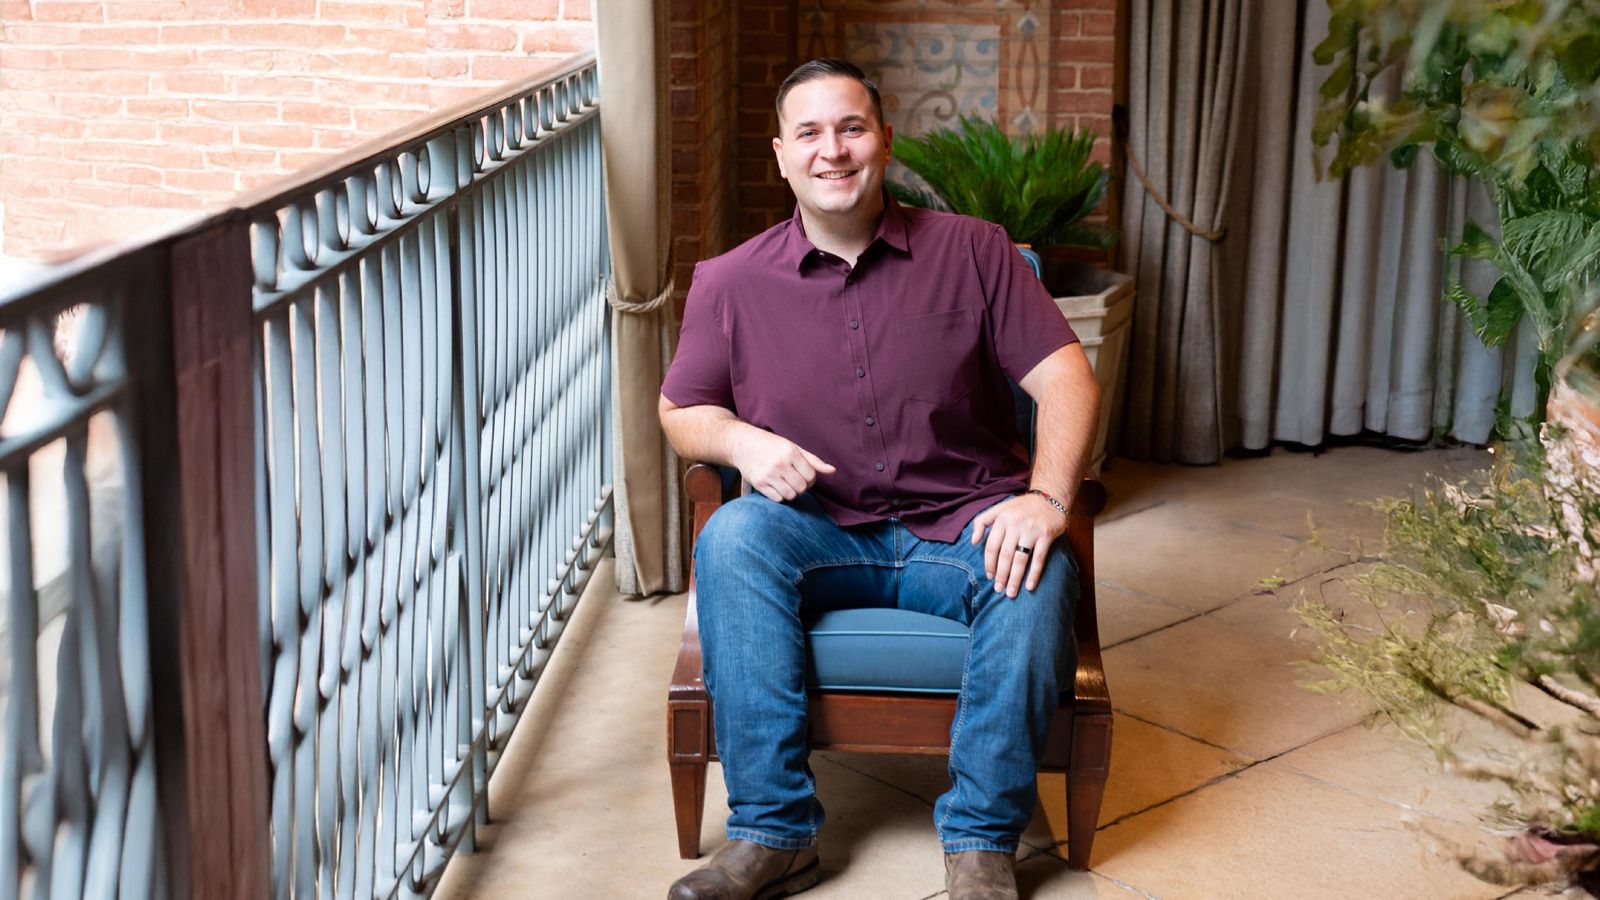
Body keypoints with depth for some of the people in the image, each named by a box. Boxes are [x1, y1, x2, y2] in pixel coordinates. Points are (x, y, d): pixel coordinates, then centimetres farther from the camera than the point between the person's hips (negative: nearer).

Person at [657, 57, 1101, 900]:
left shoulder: (973, 252, 1)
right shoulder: (731, 283, 3)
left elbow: (1065, 376, -4)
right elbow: (679, 410, 11)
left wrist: (1048, 497, -21)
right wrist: (741, 441, -13)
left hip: (961, 527, -1)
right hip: (818, 534, 1)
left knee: (1037, 573, -33)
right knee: (731, 537, -30)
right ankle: (772, 831, -24)